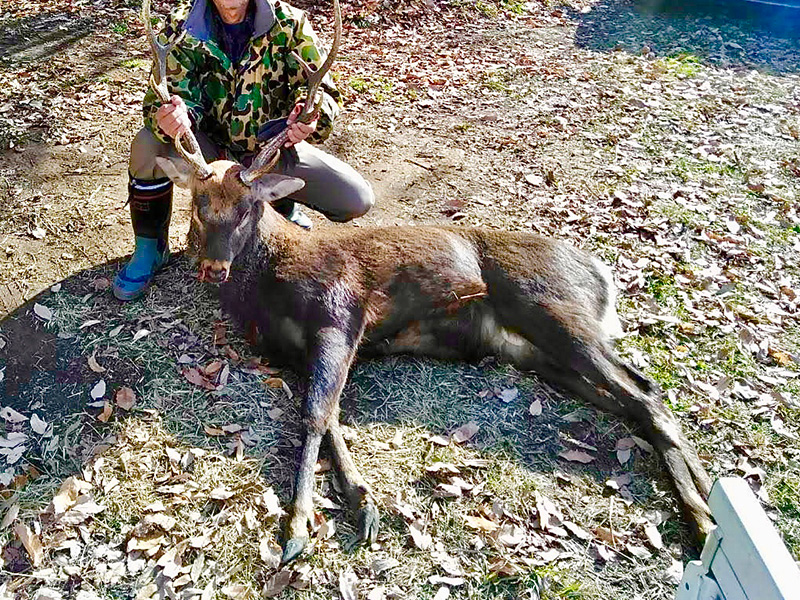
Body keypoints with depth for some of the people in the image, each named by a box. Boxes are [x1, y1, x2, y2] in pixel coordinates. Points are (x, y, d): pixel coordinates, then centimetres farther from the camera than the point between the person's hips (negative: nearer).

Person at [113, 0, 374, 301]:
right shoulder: (180, 28, -11)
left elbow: (322, 88, -16)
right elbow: (174, 93, -16)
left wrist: (310, 117, -41)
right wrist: (171, 117, -43)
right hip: (213, 149, 0)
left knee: (357, 200, -16)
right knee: (147, 147, -31)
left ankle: (282, 202, 18)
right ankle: (150, 247, -4)